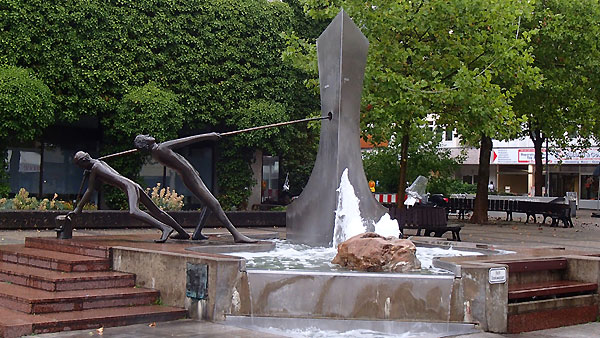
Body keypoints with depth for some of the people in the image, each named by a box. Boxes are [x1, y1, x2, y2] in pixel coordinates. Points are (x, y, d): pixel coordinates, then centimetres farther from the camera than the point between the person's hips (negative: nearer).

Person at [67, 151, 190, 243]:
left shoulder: (94, 168, 0)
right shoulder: (101, 163, 25)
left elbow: (89, 191, 0)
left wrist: (77, 209, 4)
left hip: (129, 187, -9)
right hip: (135, 186, 9)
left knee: (133, 212, -33)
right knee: (156, 212, 11)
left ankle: (165, 228, -48)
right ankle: (183, 233, 15)